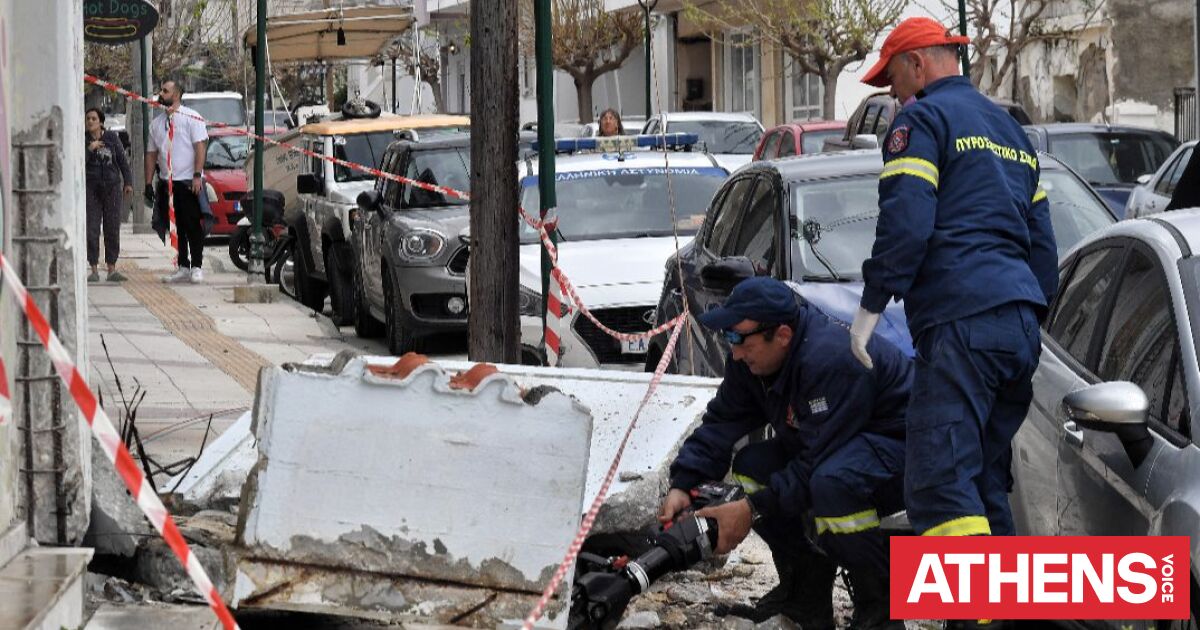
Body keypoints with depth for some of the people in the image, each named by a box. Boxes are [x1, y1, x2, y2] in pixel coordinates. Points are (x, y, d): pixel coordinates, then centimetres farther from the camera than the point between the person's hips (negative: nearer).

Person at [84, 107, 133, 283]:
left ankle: (112, 269, 5)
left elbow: (123, 160, 9)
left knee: (112, 228, 0)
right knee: (91, 229, -4)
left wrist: (128, 182, 2)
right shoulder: (82, 140, 3)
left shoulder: (112, 138, 6)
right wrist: (89, 149, -16)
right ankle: (94, 269, 1)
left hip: (112, 186, 1)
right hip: (91, 187, -1)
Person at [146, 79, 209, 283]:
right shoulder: (156, 123, 14)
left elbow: (200, 147, -9)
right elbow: (151, 154, 16)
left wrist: (197, 176, -17)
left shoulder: (191, 117, -3)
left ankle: (196, 267, -1)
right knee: (176, 228, 7)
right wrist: (148, 183, 10)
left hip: (188, 182, -6)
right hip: (166, 182, 6)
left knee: (193, 227, -5)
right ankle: (183, 268, 12)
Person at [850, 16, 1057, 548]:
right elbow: (1041, 241, 28)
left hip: (961, 323, -9)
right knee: (986, 481, 13)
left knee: (940, 485, -15)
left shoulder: (922, 120, 1)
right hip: (1021, 324, 9)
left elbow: (905, 222, -12)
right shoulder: (1010, 130, 28)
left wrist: (872, 304, -6)